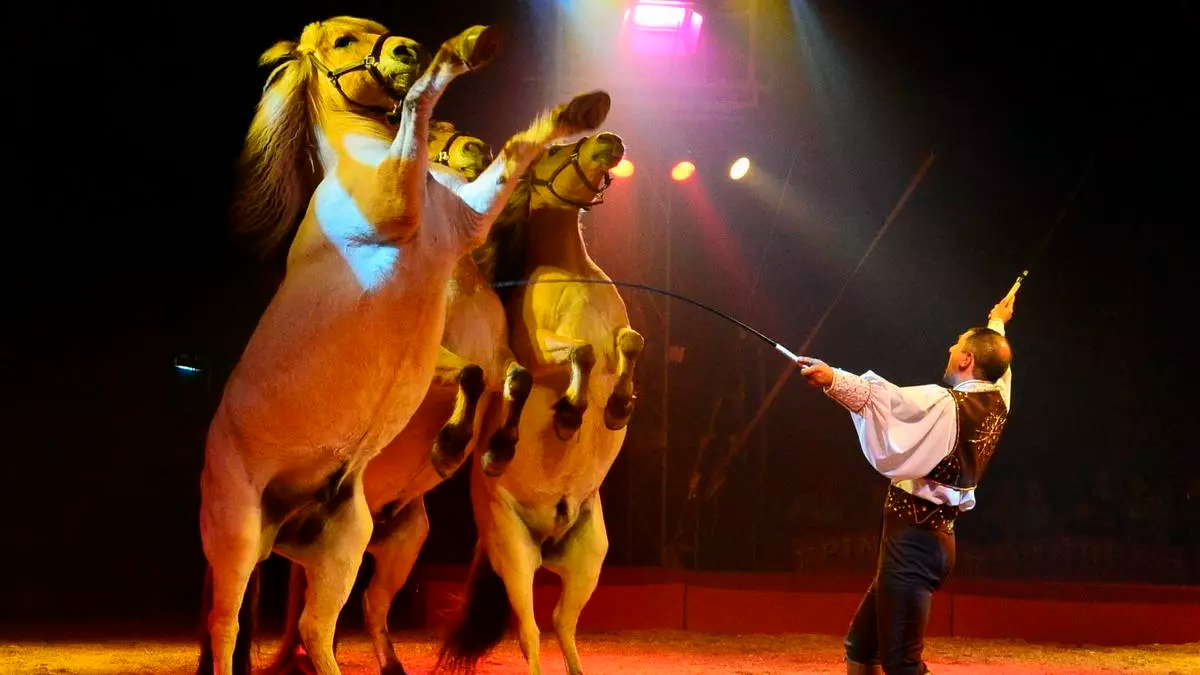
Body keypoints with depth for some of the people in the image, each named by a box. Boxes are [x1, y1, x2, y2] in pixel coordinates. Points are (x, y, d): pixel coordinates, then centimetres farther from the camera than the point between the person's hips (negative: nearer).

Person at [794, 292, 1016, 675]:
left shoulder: (946, 406, -15)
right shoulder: (997, 402, 9)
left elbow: (882, 398, -33)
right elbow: (997, 363, 32)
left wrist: (833, 379, -46)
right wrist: (997, 324, 53)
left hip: (913, 541, -9)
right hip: (936, 538, 9)